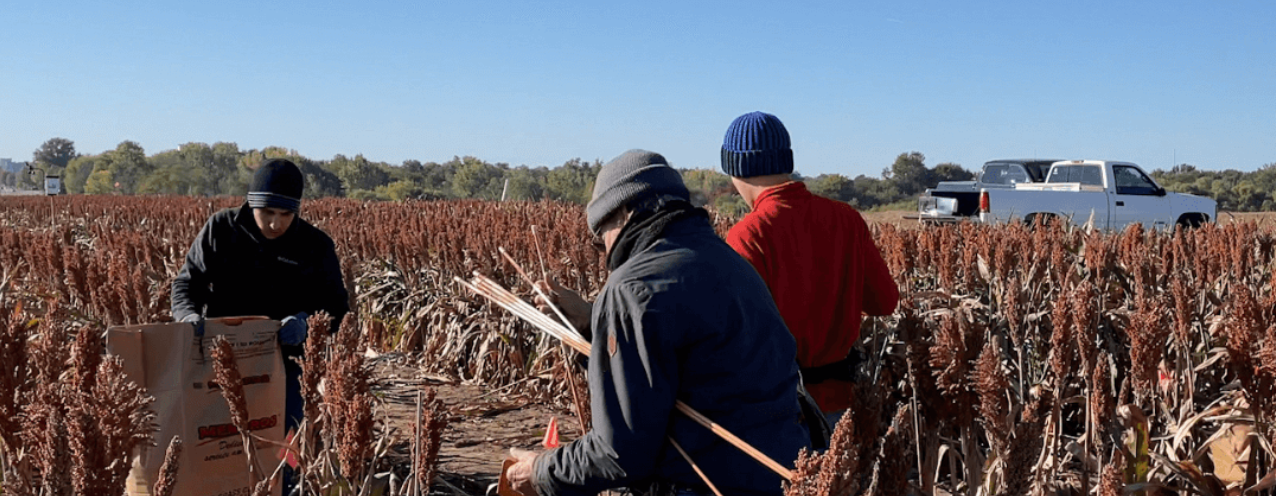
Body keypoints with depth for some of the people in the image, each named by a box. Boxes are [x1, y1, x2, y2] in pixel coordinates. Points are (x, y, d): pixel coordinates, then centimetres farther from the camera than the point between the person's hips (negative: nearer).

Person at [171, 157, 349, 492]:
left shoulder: (315, 247, -5)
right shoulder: (220, 229, -4)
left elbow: (336, 305, -4)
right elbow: (186, 282, 0)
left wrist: (305, 321, -26)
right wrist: (189, 316, -22)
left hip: (282, 364, 0)